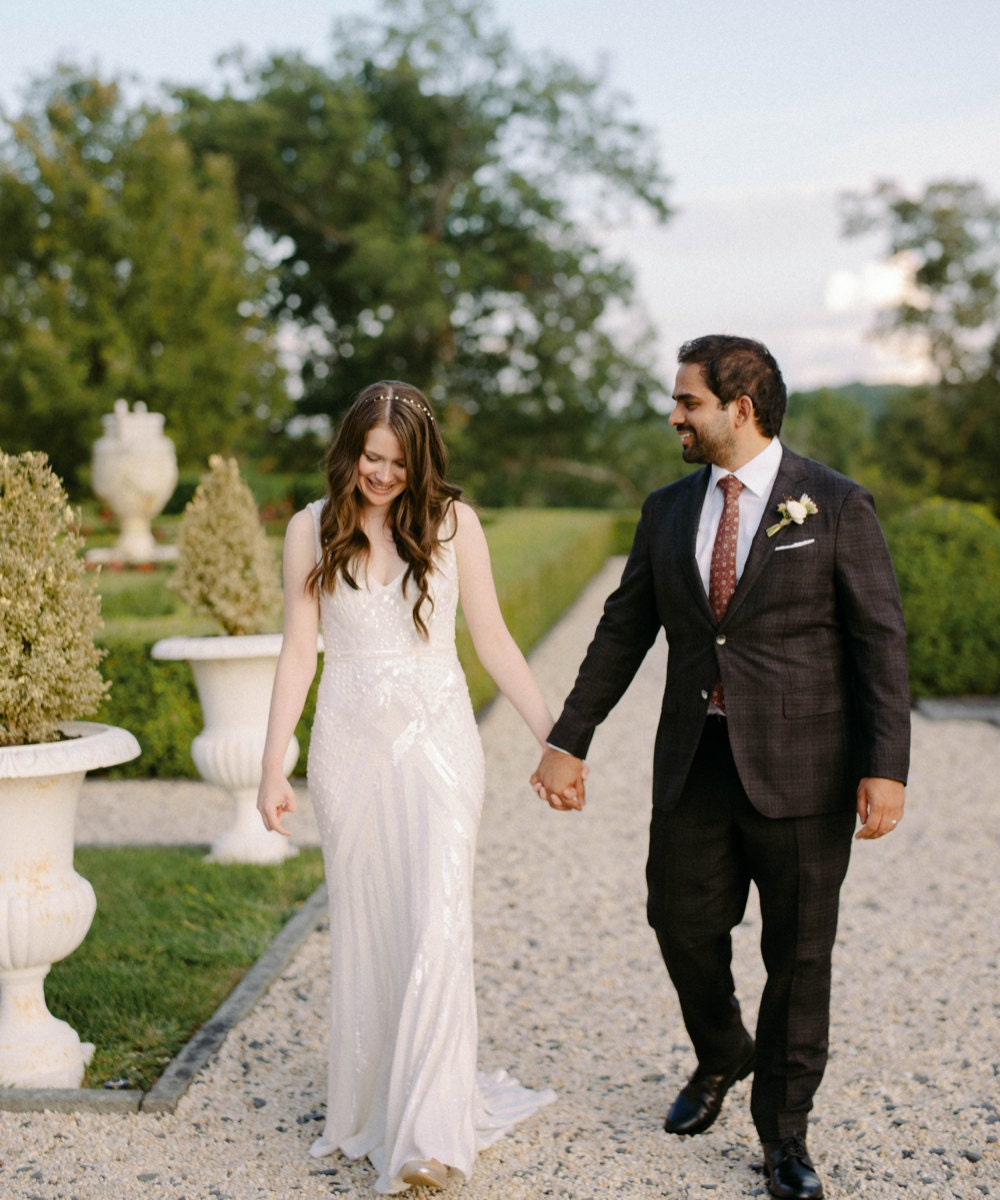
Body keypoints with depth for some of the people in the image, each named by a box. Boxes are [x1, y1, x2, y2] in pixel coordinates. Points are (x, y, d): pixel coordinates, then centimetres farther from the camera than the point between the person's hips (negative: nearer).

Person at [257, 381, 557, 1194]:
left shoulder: (453, 522, 0)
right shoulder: (313, 530, 2)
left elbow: (493, 642, 3)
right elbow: (299, 651, 3)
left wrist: (555, 738, 1)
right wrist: (274, 768, -1)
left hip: (438, 741, -1)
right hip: (350, 745, 2)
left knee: (436, 929, -9)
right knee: (365, 935, 9)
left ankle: (428, 1132, -4)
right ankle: (372, 1109, 25)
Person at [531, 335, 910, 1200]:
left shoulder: (836, 506, -6)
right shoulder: (668, 510, 8)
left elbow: (880, 641, -8)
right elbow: (623, 632, 11)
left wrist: (886, 767, -16)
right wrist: (570, 741, 7)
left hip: (798, 769, -4)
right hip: (694, 765, 4)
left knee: (798, 951, 5)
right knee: (683, 923, 11)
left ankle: (784, 1127, 24)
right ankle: (720, 1059, 41)